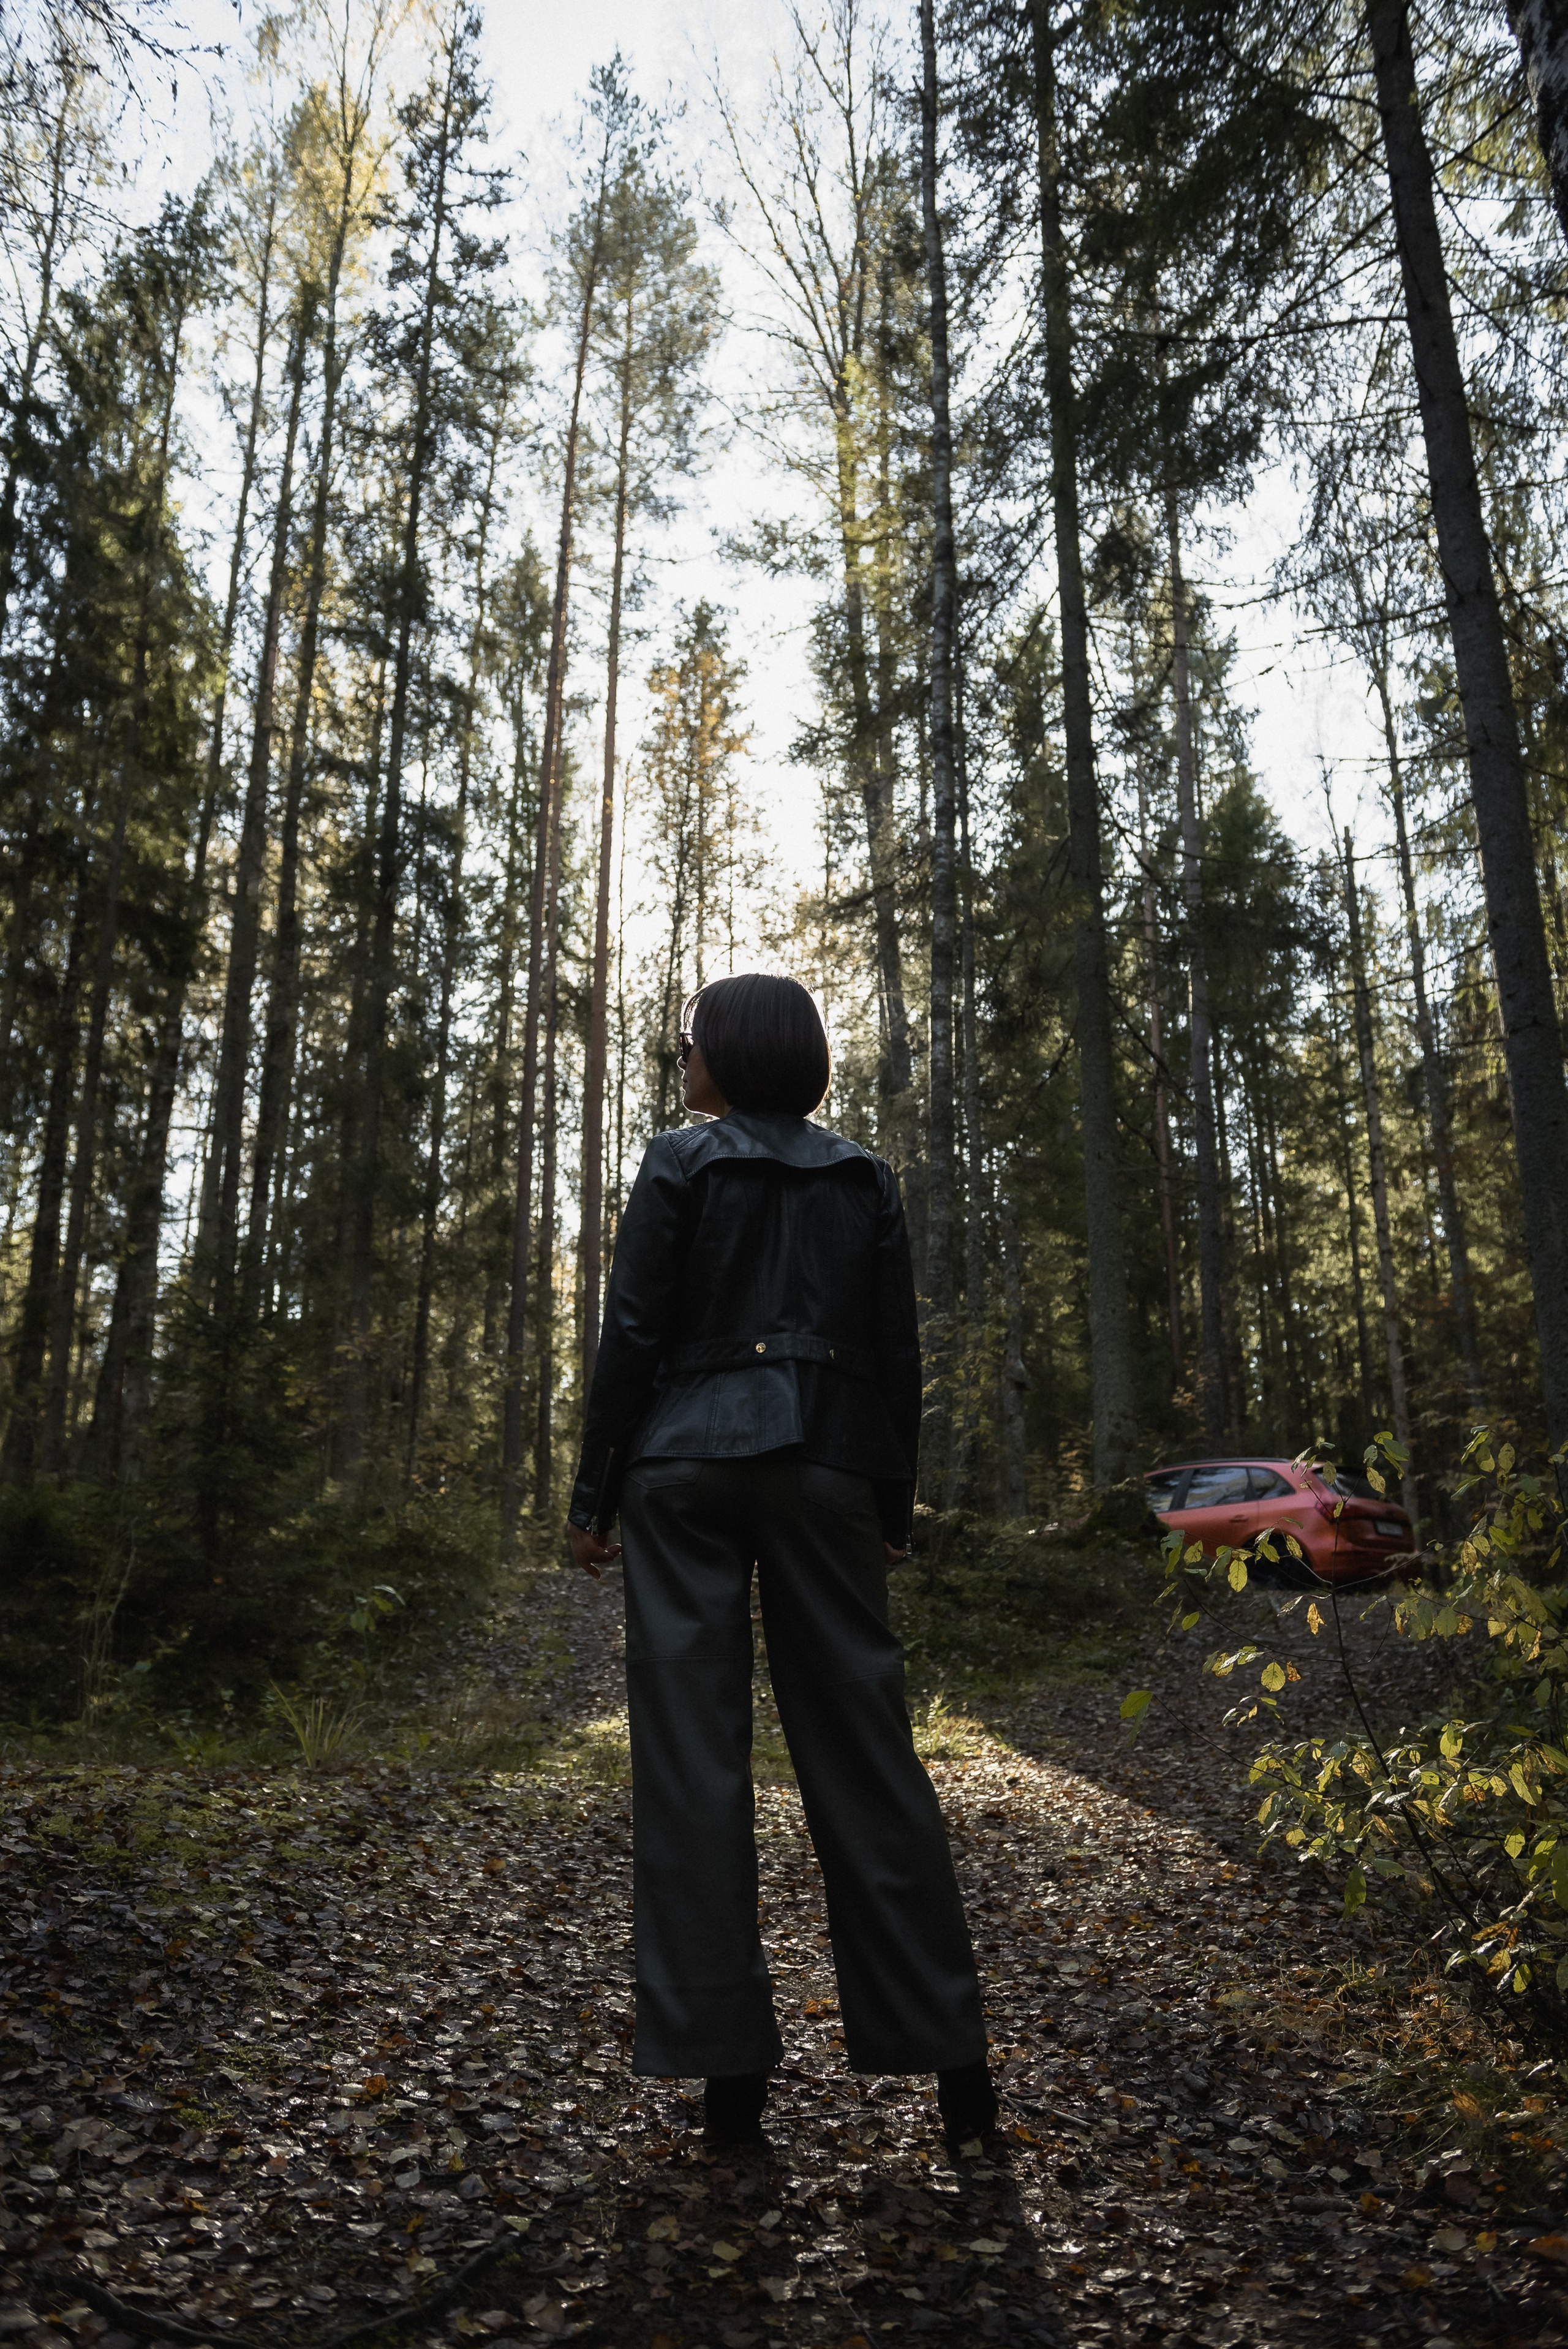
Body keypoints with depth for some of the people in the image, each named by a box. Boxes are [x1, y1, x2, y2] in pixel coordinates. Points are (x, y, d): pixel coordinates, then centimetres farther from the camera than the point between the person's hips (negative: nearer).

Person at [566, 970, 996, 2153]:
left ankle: (723, 2059, 4)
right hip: (829, 1463, 3)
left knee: (693, 1745, 1)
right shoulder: (866, 1177, 10)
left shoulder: (679, 1163, 0)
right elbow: (898, 1353, 9)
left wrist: (594, 1495, 2)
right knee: (861, 1735, 7)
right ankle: (946, 2049, 11)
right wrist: (895, 1508, 15)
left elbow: (633, 1335, -4)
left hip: (690, 1459, -3)